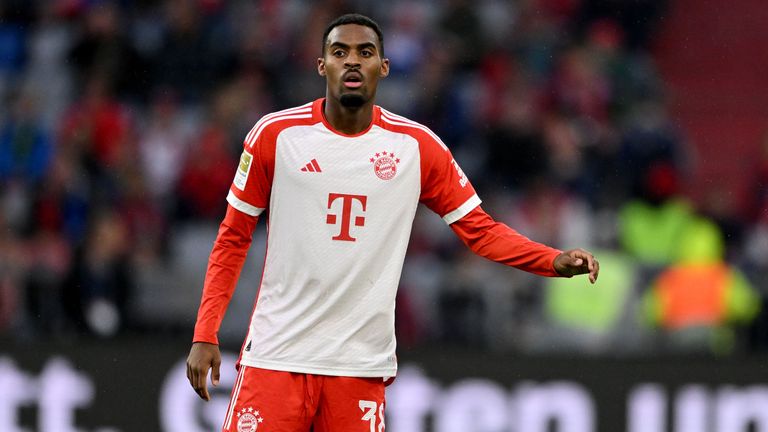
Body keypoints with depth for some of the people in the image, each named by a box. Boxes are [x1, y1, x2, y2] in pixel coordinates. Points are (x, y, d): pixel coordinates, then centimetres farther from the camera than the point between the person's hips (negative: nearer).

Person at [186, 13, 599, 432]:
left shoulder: (416, 146, 2)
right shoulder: (275, 134, -1)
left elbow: (480, 229, 5)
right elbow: (233, 238, 5)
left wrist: (555, 261, -11)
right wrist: (205, 335, -2)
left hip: (361, 364, 1)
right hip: (274, 359, -1)